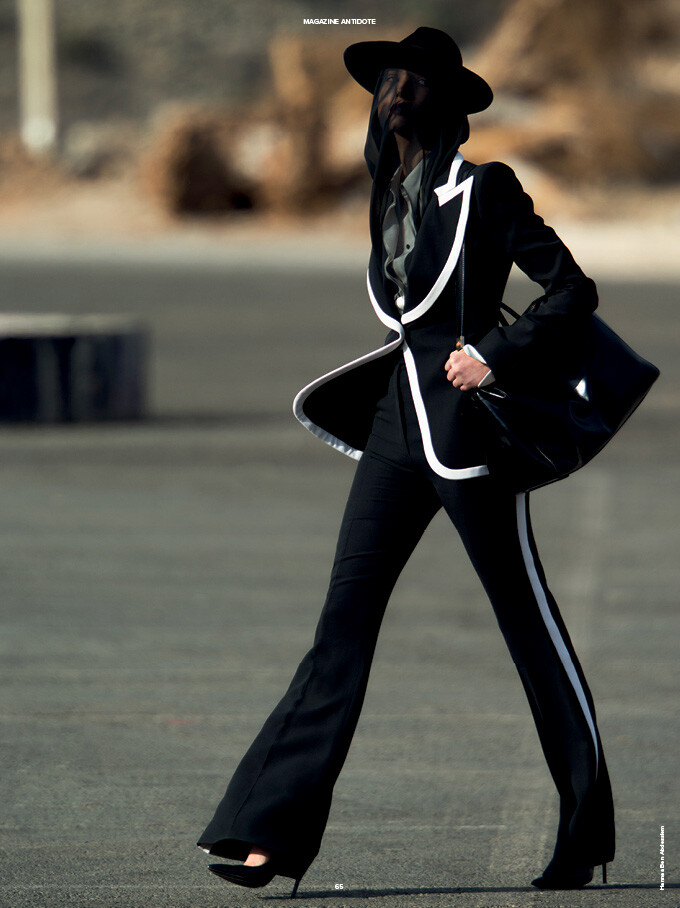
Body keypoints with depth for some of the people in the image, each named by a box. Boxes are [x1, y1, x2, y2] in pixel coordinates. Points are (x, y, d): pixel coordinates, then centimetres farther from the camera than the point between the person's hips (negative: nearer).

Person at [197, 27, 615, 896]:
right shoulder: (393, 196, 14)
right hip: (398, 418, 7)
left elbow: (573, 292, -10)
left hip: (467, 424, -7)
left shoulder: (483, 190, -8)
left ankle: (585, 836, 12)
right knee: (344, 619, 1)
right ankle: (272, 831, -2)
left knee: (526, 616, 2)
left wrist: (495, 356, -16)